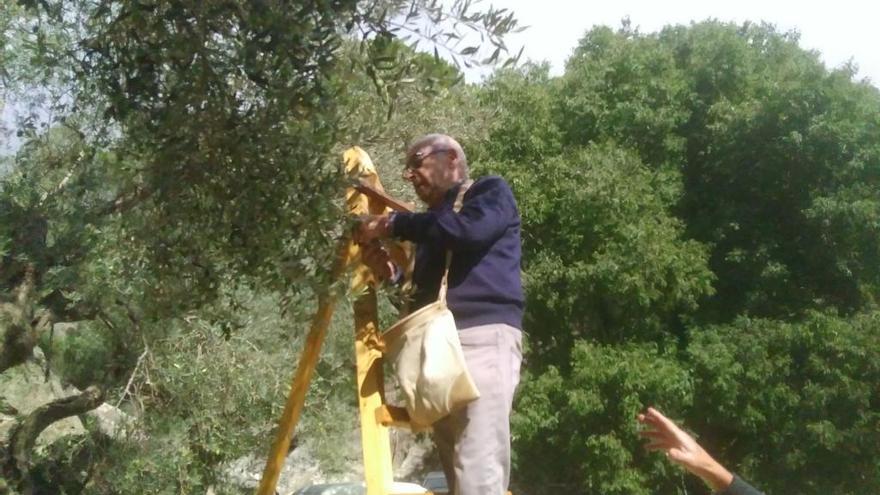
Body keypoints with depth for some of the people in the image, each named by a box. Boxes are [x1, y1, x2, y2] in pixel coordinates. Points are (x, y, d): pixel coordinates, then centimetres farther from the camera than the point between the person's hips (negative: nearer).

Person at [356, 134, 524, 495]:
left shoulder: (491, 191, 10)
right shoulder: (433, 223, 29)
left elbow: (469, 230, -14)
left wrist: (393, 224, -8)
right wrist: (391, 272, 8)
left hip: (483, 337, -7)